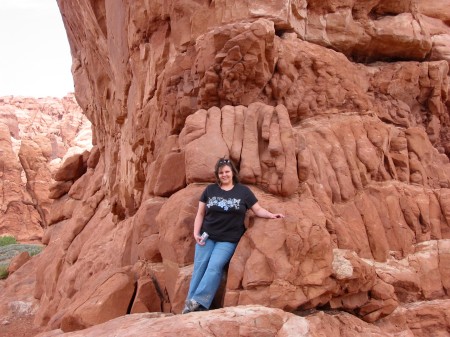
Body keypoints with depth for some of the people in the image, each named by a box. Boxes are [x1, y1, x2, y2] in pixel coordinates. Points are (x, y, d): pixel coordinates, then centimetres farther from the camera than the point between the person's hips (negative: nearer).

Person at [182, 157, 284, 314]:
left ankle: (198, 301, -16)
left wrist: (272, 215, -12)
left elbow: (258, 209, 6)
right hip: (207, 236, 2)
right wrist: (196, 233, -3)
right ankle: (190, 302, -6)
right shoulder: (210, 190, 7)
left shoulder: (243, 191, 4)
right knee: (200, 267, -7)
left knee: (215, 266, -17)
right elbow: (200, 213, 8)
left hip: (228, 240, -2)